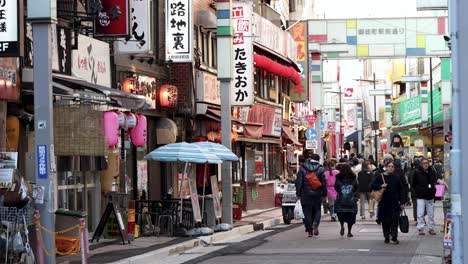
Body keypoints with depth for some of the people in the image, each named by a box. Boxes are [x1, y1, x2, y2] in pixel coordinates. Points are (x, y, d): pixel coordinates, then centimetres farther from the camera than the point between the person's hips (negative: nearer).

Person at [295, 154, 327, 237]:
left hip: (306, 194, 0)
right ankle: (315, 224, -12)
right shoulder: (320, 169, -3)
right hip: (317, 194, 0)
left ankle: (309, 230, 3)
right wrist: (324, 194, 7)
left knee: (307, 211, 6)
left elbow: (298, 182, -2)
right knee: (317, 210, 13)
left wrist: (298, 193, 4)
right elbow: (324, 182, -1)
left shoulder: (302, 168, -1)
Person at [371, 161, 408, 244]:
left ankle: (394, 237, 0)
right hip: (384, 203, 0)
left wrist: (402, 202, 3)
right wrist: (381, 186, -16)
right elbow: (373, 186, 2)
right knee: (385, 221, 5)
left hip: (394, 203, 0)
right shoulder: (380, 176, 2)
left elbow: (401, 190, 8)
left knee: (395, 220, -7)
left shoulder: (397, 177, 5)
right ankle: (386, 237, 17)